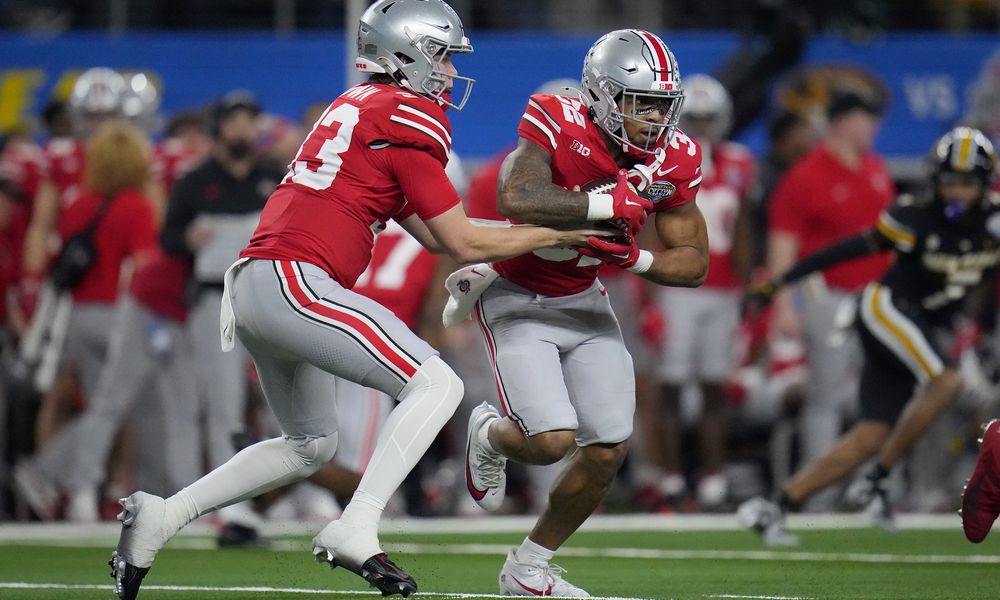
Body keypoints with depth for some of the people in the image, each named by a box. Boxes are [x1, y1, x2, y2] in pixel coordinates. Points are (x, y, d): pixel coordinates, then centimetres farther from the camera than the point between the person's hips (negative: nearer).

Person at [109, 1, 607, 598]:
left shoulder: (360, 105, 22)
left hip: (254, 285, 10)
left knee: (310, 445, 23)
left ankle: (161, 516, 20)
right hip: (293, 281, -10)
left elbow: (431, 230, 23)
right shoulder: (410, 118, -7)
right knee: (437, 385, -11)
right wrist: (565, 233, 4)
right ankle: (355, 531, -20)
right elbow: (464, 243, -5)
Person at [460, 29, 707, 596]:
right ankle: (490, 434, 21)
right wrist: (610, 203, -38)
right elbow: (516, 198, -45)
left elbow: (694, 262, -4)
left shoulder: (672, 160, -10)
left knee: (609, 449, -1)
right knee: (552, 440, -19)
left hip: (583, 302, 6)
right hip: (518, 299, -6)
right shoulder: (559, 126, -26)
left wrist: (634, 258, -23)